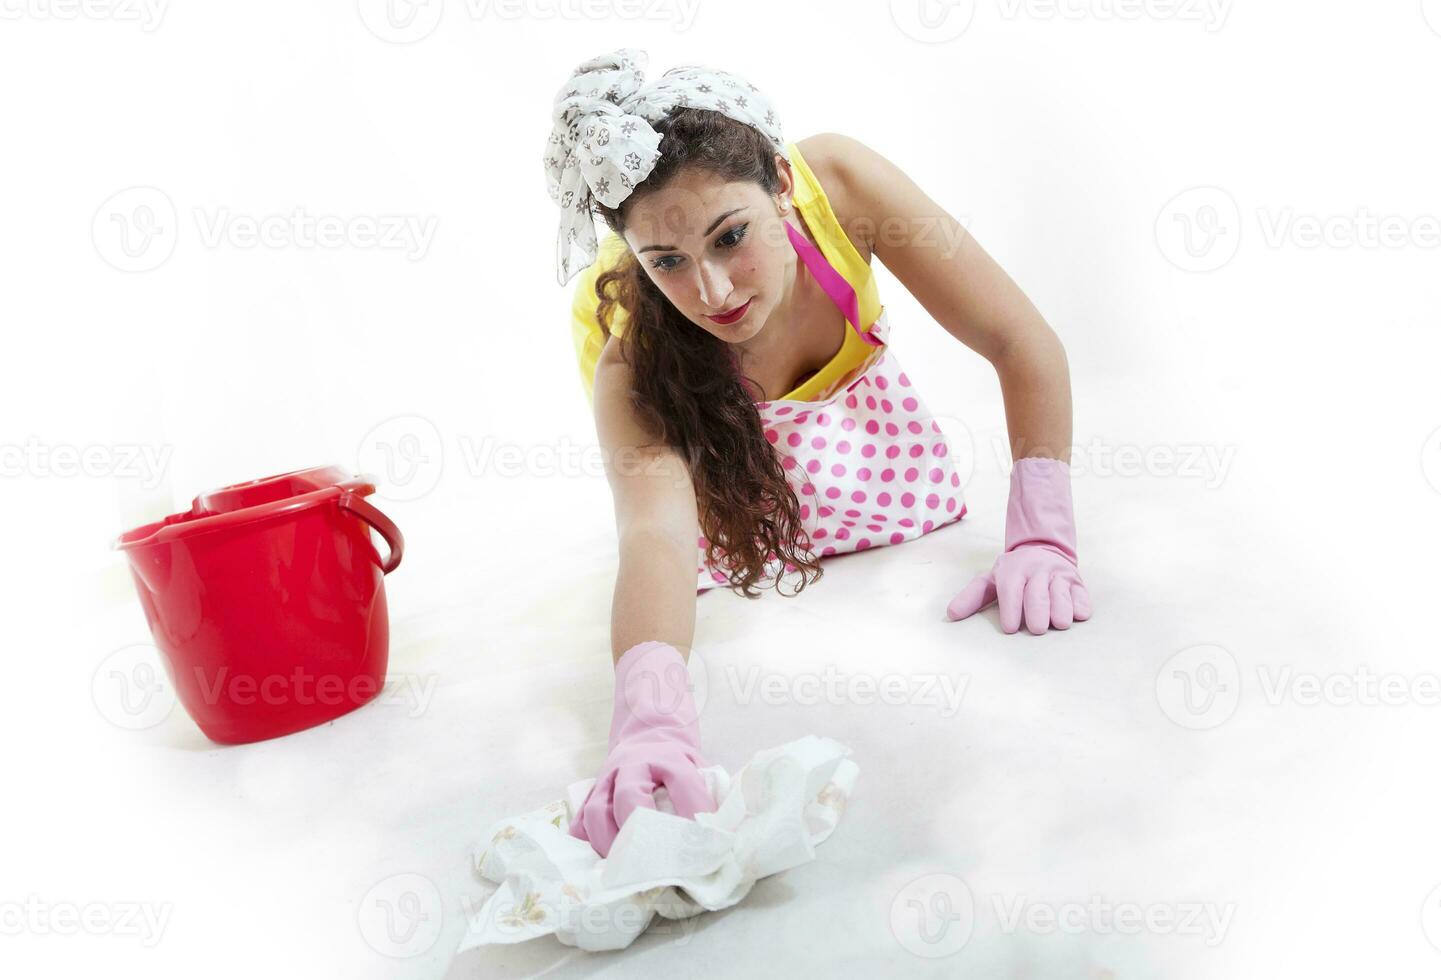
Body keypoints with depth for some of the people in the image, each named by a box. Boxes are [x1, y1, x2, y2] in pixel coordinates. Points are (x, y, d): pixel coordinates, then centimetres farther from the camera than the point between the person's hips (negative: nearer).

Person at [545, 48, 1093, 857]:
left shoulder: (835, 182, -40)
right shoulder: (630, 355, -43)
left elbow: (1024, 344, -36)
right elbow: (655, 535, -58)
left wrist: (1043, 538, -45)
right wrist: (652, 717, -78)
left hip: (856, 403, 2)